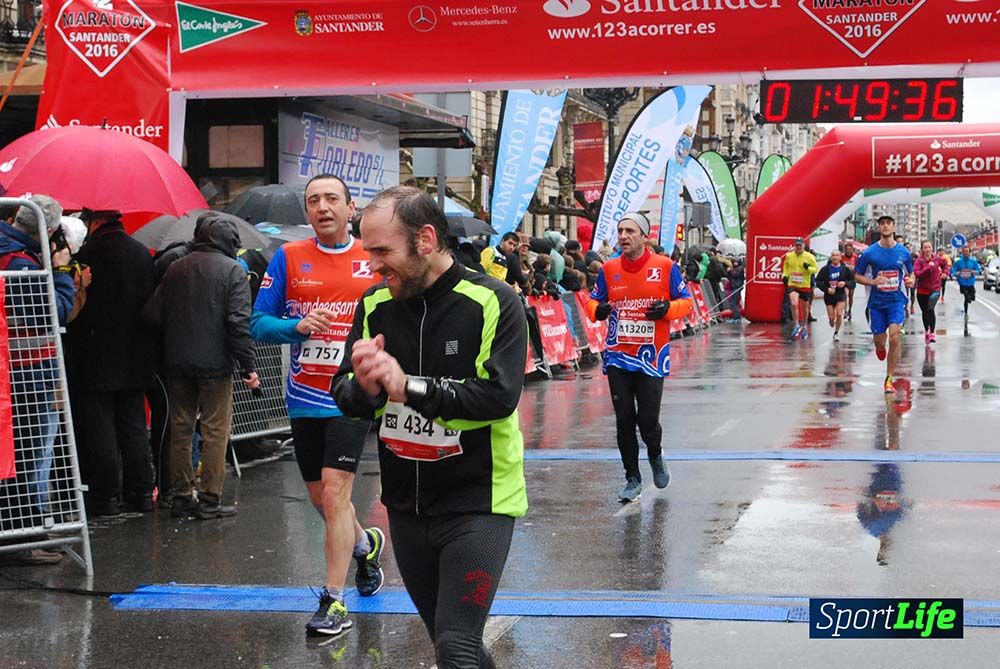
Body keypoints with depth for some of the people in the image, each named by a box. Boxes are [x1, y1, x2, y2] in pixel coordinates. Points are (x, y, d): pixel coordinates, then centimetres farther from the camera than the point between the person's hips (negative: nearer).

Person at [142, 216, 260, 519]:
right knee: (215, 432, 0)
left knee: (180, 429, 11)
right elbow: (239, 323, -14)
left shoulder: (176, 268, 9)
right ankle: (209, 500, -1)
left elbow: (153, 313, 5)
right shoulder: (233, 271, -5)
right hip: (215, 363, -5)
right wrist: (248, 367, -11)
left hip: (177, 361, 5)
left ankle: (182, 497, 15)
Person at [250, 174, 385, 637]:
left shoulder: (376, 261, 0)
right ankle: (365, 543, 46)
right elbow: (258, 324, -1)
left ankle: (334, 600, -3)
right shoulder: (288, 258, 2)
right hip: (304, 399, 3)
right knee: (320, 497, 15)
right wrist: (299, 326, -18)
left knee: (334, 491, -12)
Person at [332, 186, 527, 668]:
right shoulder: (374, 305, 2)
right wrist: (364, 386, -23)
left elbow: (500, 395, -23)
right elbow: (345, 396, 0)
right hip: (405, 505, 6)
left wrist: (409, 386, -28)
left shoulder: (494, 302, -13)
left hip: (476, 504, -5)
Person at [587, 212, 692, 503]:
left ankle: (655, 456, 32)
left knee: (648, 419, -3)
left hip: (651, 356, -3)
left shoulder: (665, 267, -3)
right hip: (618, 356, 3)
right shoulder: (609, 269, 4)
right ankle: (633, 479, 18)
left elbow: (686, 301, 3)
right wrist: (597, 310, -9)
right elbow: (593, 300, 14)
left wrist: (668, 309, -17)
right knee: (624, 419, 4)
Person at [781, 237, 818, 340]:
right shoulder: (789, 256, 0)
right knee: (794, 304, -20)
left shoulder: (809, 257, -6)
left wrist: (808, 268, -20)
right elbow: (785, 267, 18)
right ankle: (796, 325, -4)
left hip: (805, 285, 0)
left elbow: (816, 269, 0)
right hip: (792, 284, 0)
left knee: (805, 306, 13)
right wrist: (785, 275, 2)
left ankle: (804, 327, 33)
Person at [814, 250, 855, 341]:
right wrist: (826, 289, -15)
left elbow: (853, 281, 3)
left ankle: (836, 332, 8)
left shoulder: (845, 269, -4)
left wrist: (845, 283, -16)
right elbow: (818, 281, -2)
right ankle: (832, 322, 42)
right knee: (831, 317, 2)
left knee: (839, 314, -16)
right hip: (829, 296, 1)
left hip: (841, 295, -1)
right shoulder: (826, 269, -4)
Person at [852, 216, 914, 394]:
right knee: (879, 341, 8)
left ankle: (889, 379, -8)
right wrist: (873, 282, -16)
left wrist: (910, 280, -8)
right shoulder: (869, 252, -4)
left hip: (897, 301, 0)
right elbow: (857, 276, 2)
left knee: (894, 338, -17)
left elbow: (910, 273, 15)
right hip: (876, 302, 1)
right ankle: (880, 346, 49)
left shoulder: (903, 252, 0)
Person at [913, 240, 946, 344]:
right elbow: (917, 274, -22)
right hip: (922, 290, 1)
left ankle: (932, 333, -22)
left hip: (935, 289, -1)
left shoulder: (937, 259, -1)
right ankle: (926, 331, 34)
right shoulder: (919, 261, -8)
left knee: (931, 309, -20)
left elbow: (945, 264, 22)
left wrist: (943, 273, 9)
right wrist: (928, 267, -27)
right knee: (924, 312, 14)